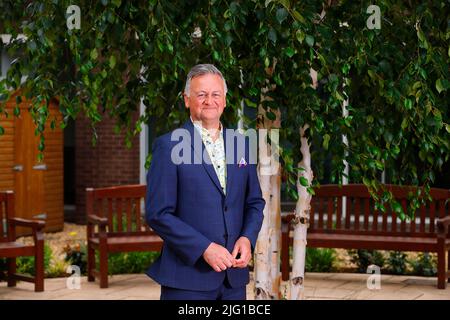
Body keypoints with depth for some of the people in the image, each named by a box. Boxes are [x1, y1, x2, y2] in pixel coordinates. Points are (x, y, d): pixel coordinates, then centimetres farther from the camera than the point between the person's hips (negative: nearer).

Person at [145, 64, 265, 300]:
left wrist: (247, 238, -2)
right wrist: (204, 248, -16)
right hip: (187, 278, -5)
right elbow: (158, 214, -9)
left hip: (234, 277, 5)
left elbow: (255, 202, 17)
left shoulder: (241, 145, 11)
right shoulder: (168, 146, -5)